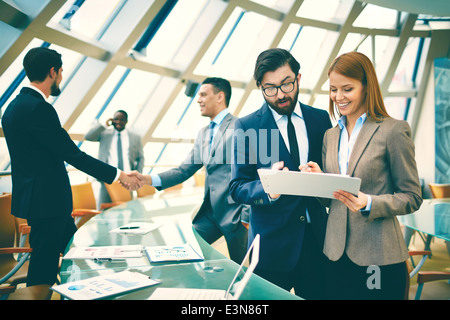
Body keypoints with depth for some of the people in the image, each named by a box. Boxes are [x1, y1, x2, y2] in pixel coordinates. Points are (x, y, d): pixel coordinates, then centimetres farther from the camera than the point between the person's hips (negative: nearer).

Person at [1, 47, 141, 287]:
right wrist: (119, 175, -16)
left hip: (40, 198, 10)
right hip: (45, 202, -10)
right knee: (44, 270, 2)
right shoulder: (38, 108, -21)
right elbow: (72, 154, -22)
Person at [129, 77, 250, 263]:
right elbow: (184, 170, 11)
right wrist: (148, 179, -2)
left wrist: (247, 216, -15)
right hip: (210, 212, 7)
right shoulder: (203, 134, 14)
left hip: (234, 211, -7)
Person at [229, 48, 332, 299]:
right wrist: (268, 188, -26)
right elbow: (237, 188, -6)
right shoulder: (246, 127, -5)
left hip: (316, 239, 3)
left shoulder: (320, 119, 4)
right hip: (272, 243, -2)